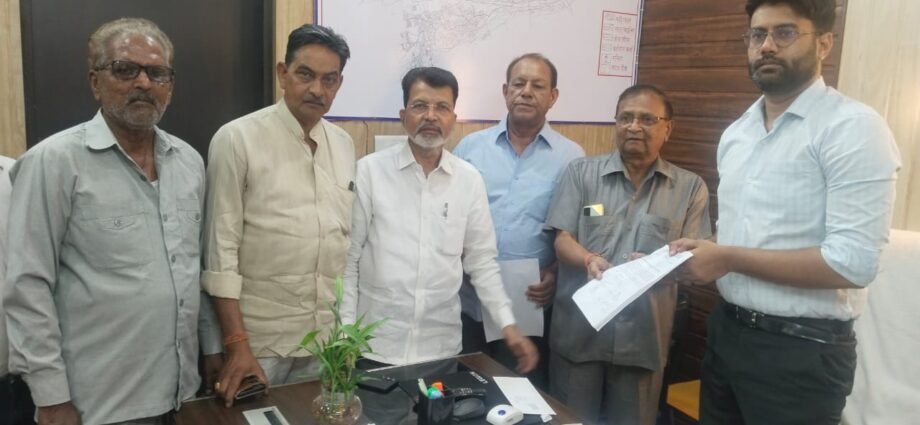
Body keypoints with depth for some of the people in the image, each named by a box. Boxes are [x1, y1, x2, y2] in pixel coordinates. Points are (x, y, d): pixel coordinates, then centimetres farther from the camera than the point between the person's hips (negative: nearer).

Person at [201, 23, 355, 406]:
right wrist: (236, 344, -15)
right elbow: (221, 249, -11)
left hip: (328, 336, 5)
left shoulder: (344, 145, 6)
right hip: (260, 339, -4)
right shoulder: (237, 139, -9)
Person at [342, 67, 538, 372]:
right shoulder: (370, 170, -6)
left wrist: (508, 325, 0)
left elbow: (481, 262, 6)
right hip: (375, 345, -2)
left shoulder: (470, 180, 1)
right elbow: (347, 257, -3)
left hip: (441, 347, 2)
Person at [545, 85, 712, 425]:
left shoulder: (690, 187, 5)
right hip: (579, 330, 0)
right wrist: (589, 261, -23)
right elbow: (562, 241, 0)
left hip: (643, 335, 1)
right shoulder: (581, 173, 4)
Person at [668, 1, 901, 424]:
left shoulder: (854, 127, -14)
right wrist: (702, 251, -5)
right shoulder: (736, 132, 9)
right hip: (726, 331, 7)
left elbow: (853, 263, -22)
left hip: (801, 351, -6)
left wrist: (728, 259, -20)